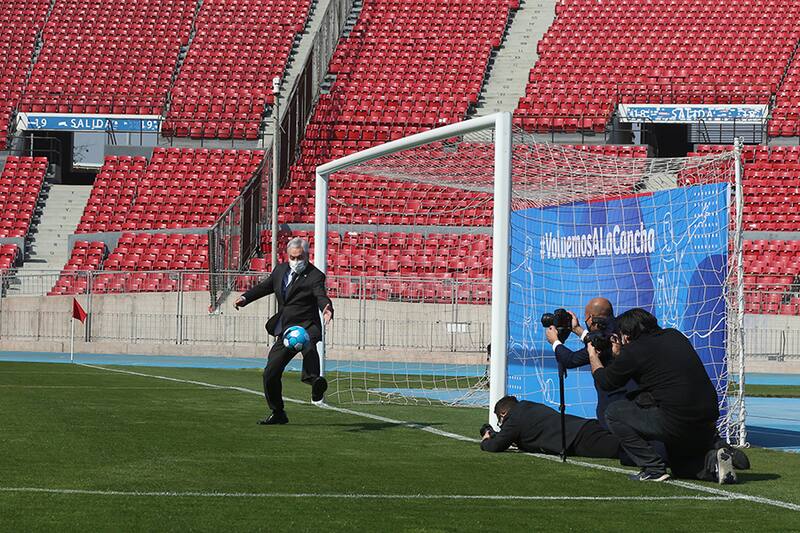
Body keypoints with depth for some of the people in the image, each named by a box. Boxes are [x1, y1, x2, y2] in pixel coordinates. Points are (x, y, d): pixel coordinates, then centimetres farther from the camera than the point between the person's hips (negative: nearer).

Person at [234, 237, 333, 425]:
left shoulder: (314, 276, -8)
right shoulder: (281, 270, 12)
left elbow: (321, 296, -24)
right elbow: (265, 286, 25)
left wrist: (327, 308, -47)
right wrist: (245, 298, 8)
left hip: (306, 326, -7)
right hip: (284, 332, 7)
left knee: (308, 344, -42)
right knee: (270, 373, 6)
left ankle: (313, 379, -66)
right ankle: (278, 413, 22)